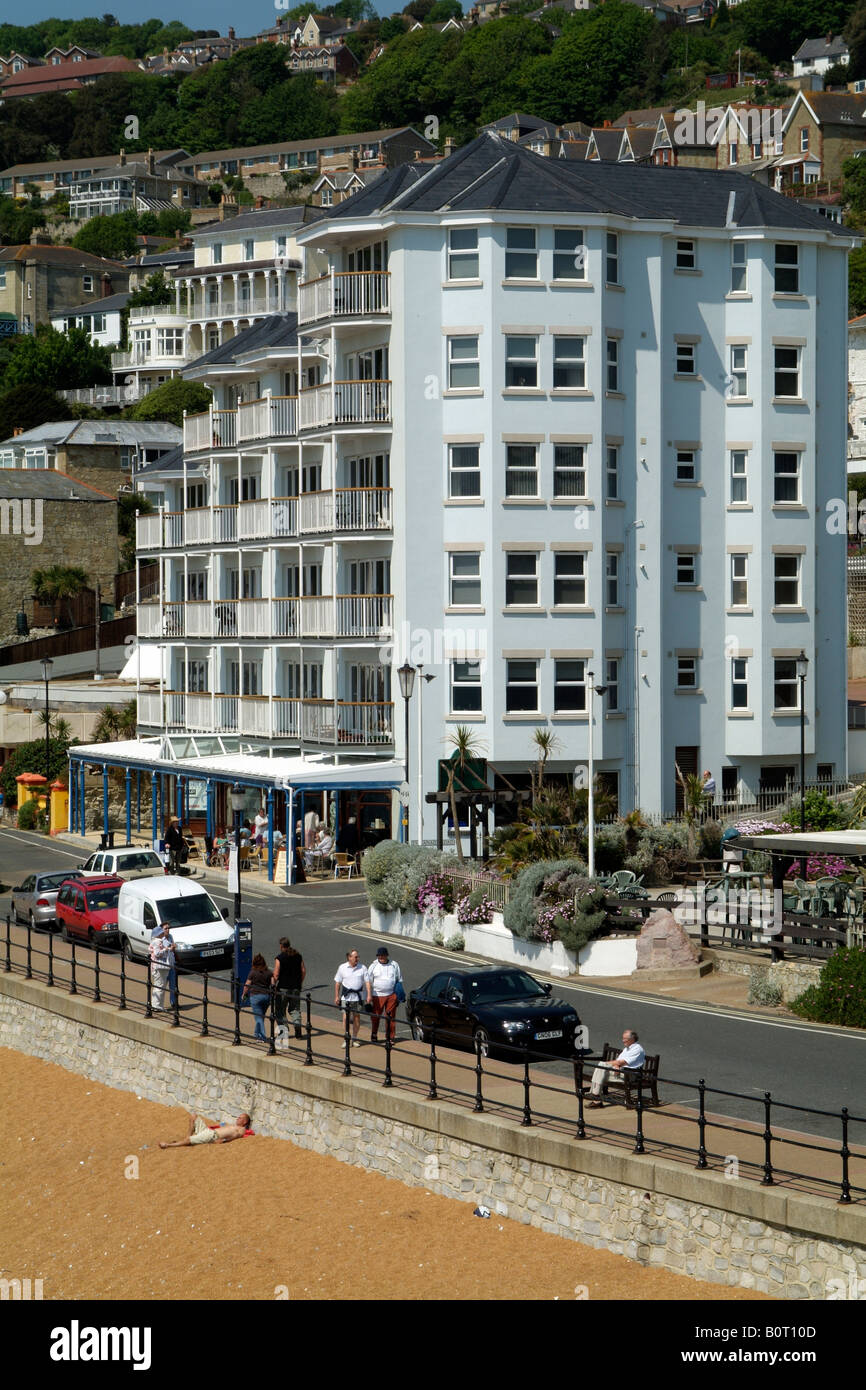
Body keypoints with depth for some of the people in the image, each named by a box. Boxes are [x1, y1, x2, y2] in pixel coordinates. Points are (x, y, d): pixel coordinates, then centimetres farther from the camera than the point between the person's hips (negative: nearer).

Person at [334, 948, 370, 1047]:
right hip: (346, 996, -1)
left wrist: (369, 995, -9)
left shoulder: (362, 968, 2)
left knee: (357, 1016, 4)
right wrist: (336, 996, 3)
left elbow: (367, 982, 0)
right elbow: (337, 982, 7)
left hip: (358, 996, 1)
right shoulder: (342, 968, 2)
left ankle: (355, 1038, 14)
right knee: (346, 1017, -2)